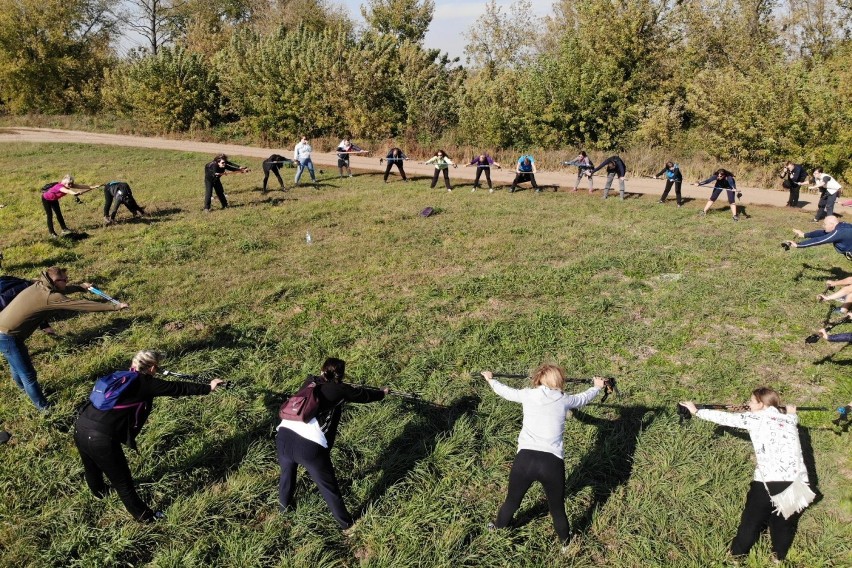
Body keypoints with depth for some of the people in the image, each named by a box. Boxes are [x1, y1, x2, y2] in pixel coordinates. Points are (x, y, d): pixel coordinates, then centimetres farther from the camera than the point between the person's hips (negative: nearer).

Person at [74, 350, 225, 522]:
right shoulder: (145, 383, -5)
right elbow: (178, 388, 1)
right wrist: (208, 388, 11)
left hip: (80, 429, 8)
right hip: (101, 438, -8)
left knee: (92, 467, 36)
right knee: (122, 481, 10)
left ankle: (99, 491, 64)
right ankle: (144, 516, 27)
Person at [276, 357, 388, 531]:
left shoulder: (310, 382, 19)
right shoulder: (340, 390, 6)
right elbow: (364, 395, 22)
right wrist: (382, 392, 43)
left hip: (284, 435, 5)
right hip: (311, 446, -5)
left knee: (287, 472, 33)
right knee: (329, 487, 13)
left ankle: (285, 506, 55)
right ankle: (345, 523, 30)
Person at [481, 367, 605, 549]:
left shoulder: (528, 395, 8)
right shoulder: (564, 400, 10)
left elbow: (506, 391, 25)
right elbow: (584, 397, 30)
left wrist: (491, 379, 44)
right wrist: (597, 386, 51)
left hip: (525, 459, 1)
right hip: (552, 463, 0)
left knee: (512, 501, 24)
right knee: (557, 508, 20)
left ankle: (498, 531, 47)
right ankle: (565, 543, 41)